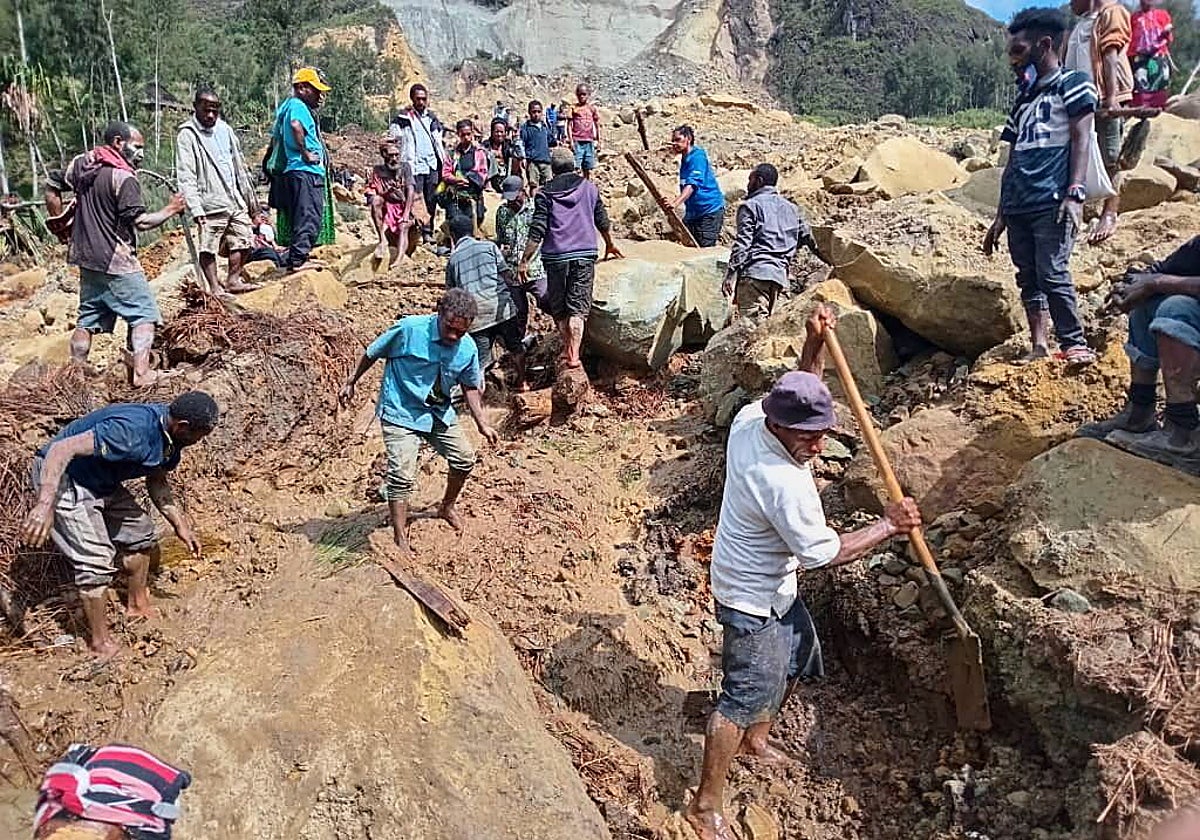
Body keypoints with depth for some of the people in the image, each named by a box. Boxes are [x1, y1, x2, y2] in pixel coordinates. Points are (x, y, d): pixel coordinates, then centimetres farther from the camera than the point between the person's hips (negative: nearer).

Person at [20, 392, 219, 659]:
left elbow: (156, 481, 9)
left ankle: (138, 605, 36)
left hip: (101, 482, 9)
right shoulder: (131, 431, -35)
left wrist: (180, 524, 5)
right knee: (97, 562, -12)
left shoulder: (170, 435, -6)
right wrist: (45, 505, -46)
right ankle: (100, 642, 5)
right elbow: (62, 449, -39)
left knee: (142, 534, 15)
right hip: (61, 477, -9)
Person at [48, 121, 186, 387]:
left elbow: (52, 188, 18)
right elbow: (140, 222, -19)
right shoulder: (123, 177, -16)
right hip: (116, 261, -8)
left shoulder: (80, 164, 8)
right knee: (143, 314, -1)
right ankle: (141, 373, -10)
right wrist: (171, 209, -8)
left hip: (86, 258, 8)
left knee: (88, 318, 16)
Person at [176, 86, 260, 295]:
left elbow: (239, 164, 21)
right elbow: (186, 177, -12)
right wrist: (195, 209, -20)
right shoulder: (187, 135, -6)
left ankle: (233, 280, 22)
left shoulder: (224, 129, 13)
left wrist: (249, 196, 20)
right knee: (208, 248, -2)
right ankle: (214, 286, 6)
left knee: (243, 241, 10)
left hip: (235, 200, 6)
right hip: (210, 204, -6)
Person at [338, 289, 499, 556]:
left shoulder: (468, 349, -8)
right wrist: (351, 383, 2)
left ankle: (447, 506, 38)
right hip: (400, 412, -5)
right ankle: (400, 538, 0)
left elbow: (470, 388, 7)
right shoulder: (409, 329, -23)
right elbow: (373, 353, -7)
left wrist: (482, 423, 1)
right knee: (402, 474, -14)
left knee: (465, 459, 10)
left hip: (439, 412, 6)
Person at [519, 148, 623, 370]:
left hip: (556, 256, -1)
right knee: (578, 307, 1)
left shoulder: (545, 193, 0)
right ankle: (574, 354, -9)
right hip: (585, 254, 1)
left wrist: (524, 260, -4)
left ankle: (567, 350, 22)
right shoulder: (589, 188, 8)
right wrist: (610, 246, 34)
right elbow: (603, 221, 17)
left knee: (558, 307, 14)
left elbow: (537, 231, -8)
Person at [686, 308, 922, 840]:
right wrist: (889, 525, -13)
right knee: (747, 696, 0)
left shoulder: (750, 417, -12)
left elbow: (801, 395, 10)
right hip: (752, 600, -10)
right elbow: (826, 553, -23)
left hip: (774, 585, 10)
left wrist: (814, 345, -5)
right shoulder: (786, 485, -35)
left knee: (798, 659, 26)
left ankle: (755, 740, 48)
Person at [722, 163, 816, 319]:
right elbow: (807, 237, 24)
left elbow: (742, 243, -8)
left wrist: (730, 274, -12)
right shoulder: (791, 208, 22)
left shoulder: (751, 205, 2)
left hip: (755, 272, -7)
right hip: (779, 274, 7)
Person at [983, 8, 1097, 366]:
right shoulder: (1024, 99, 24)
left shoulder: (1072, 84, 6)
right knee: (1028, 278, 4)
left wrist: (1075, 193, -18)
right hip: (1018, 207, 7)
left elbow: (1080, 140, -6)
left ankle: (1075, 345, -4)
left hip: (1052, 202, -7)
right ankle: (1039, 347, 7)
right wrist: (1001, 215, 18)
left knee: (1052, 274, -14)